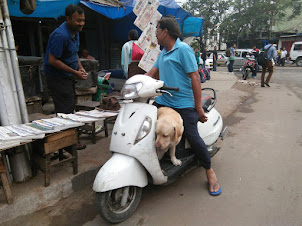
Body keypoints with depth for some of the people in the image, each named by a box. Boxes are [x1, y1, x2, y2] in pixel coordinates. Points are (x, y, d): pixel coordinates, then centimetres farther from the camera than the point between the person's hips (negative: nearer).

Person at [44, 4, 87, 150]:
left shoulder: (75, 31, 8)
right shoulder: (61, 35, -23)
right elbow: (52, 60, -24)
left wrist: (80, 67, 4)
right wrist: (75, 72, -22)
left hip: (68, 76, 10)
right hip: (57, 77, -10)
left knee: (70, 106, 16)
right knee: (65, 110, -5)